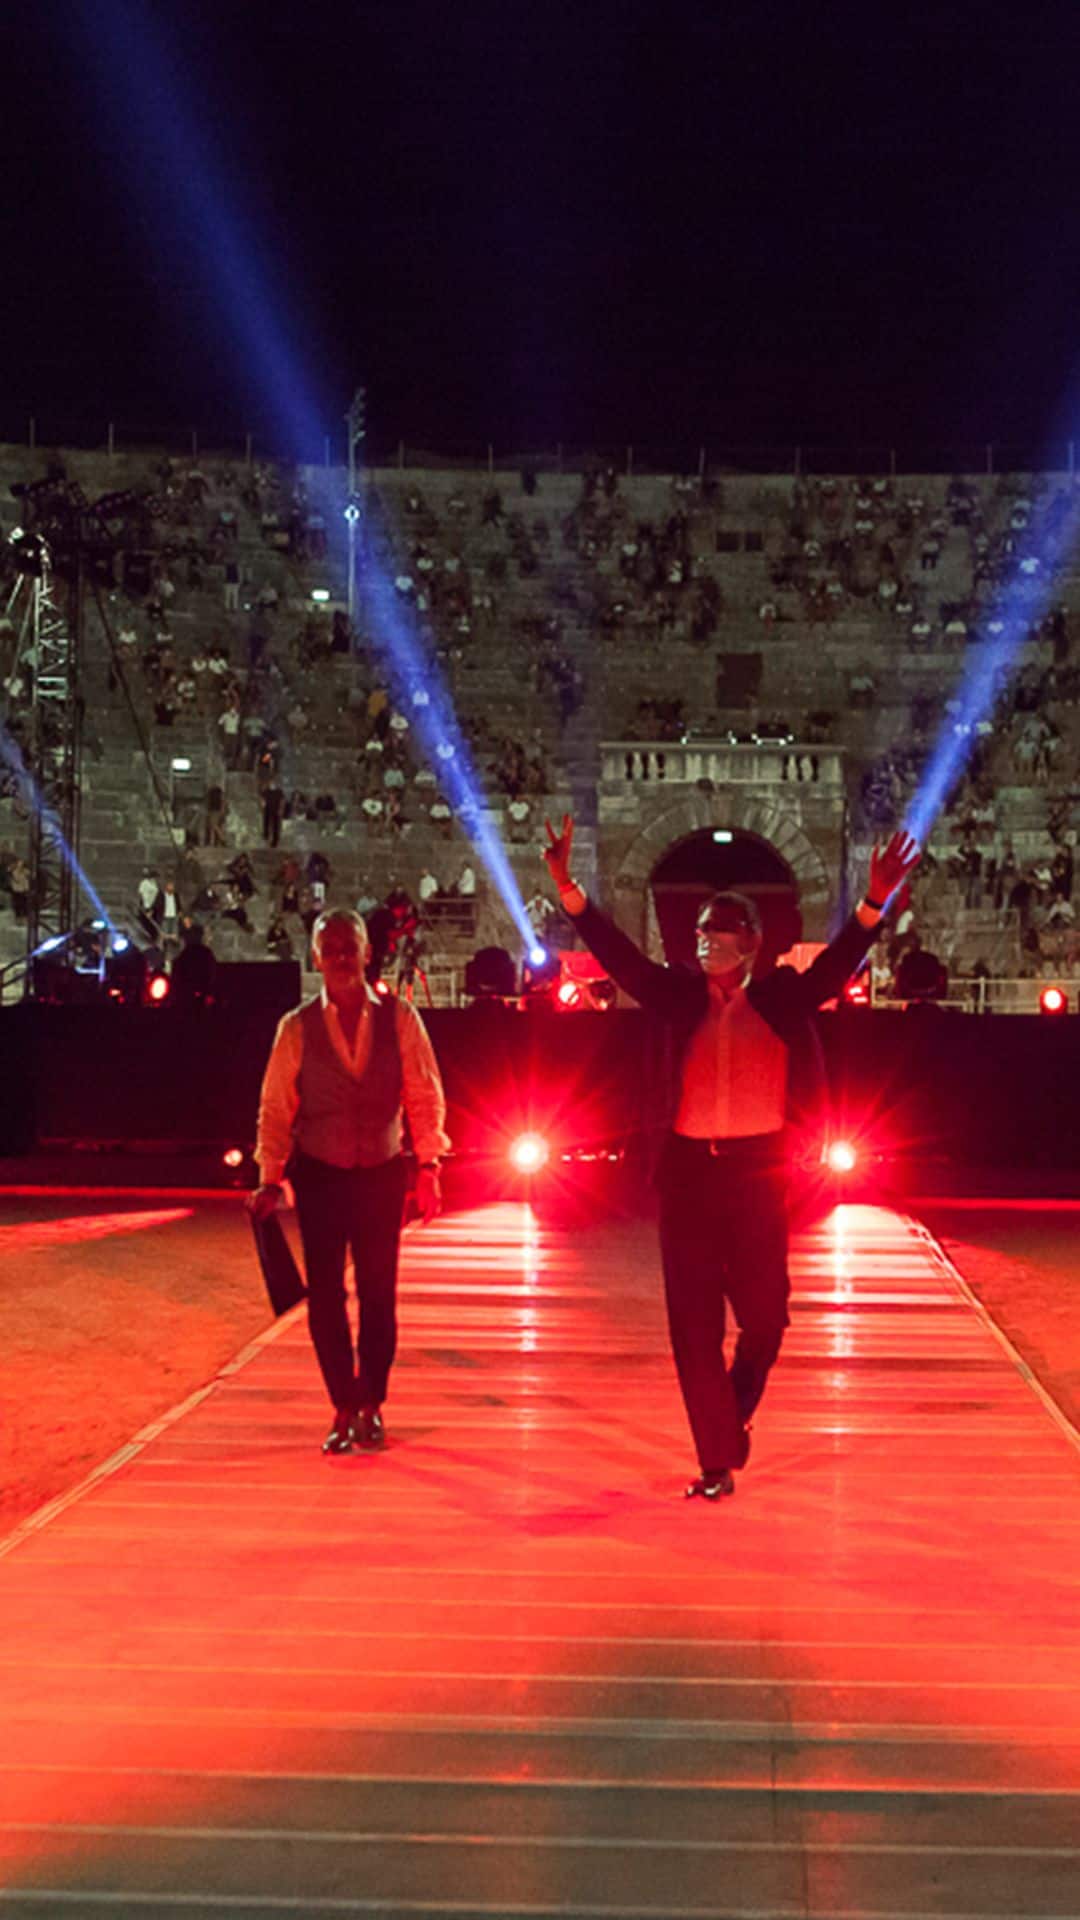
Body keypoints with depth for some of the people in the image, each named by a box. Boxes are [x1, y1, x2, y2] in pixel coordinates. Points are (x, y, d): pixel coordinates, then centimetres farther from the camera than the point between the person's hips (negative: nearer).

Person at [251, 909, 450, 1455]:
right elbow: (276, 1108, 1)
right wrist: (270, 1180, -3)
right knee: (326, 1296, 0)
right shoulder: (297, 1028, -2)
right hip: (319, 1175, 0)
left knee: (378, 1294, 4)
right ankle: (343, 1410, 13)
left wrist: (428, 1167, -4)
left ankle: (370, 1407, 20)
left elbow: (425, 1096, 1)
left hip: (381, 1173, 0)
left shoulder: (400, 1019, -2)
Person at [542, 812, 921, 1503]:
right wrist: (570, 890, -17)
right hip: (688, 1172, 1)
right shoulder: (683, 995, 5)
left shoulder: (782, 997, 2)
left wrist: (877, 902, -28)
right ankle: (717, 1463, 13)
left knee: (763, 1316, 4)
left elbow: (838, 964, -12)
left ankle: (736, 1413, 35)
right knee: (695, 1324, 3)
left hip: (758, 1174, -1)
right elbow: (620, 955, -5)